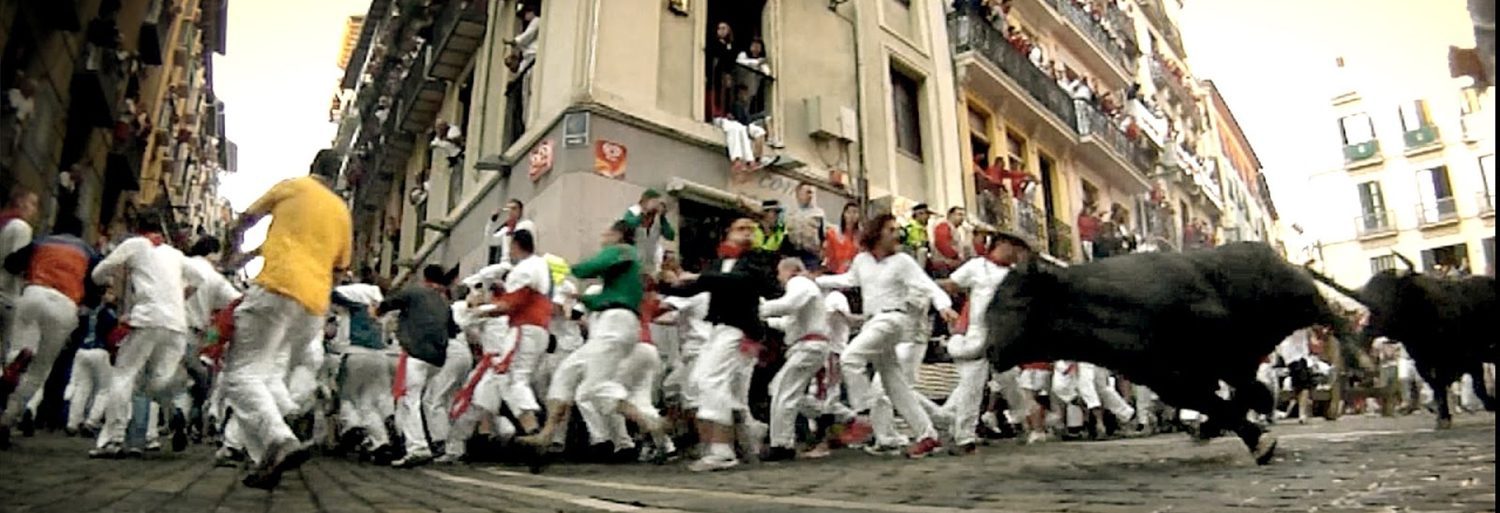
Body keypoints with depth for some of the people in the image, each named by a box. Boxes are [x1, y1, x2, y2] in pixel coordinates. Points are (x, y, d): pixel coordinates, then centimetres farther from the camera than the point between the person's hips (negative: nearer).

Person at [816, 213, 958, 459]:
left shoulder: (902, 261, -5)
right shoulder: (861, 259, 9)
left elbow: (929, 285, -11)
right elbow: (847, 280, 27)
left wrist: (944, 305, -29)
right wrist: (815, 280, 24)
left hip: (891, 319, -6)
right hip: (873, 323, 6)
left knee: (850, 357, -24)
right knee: (895, 384, 9)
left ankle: (865, 415, -14)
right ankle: (927, 435, 17)